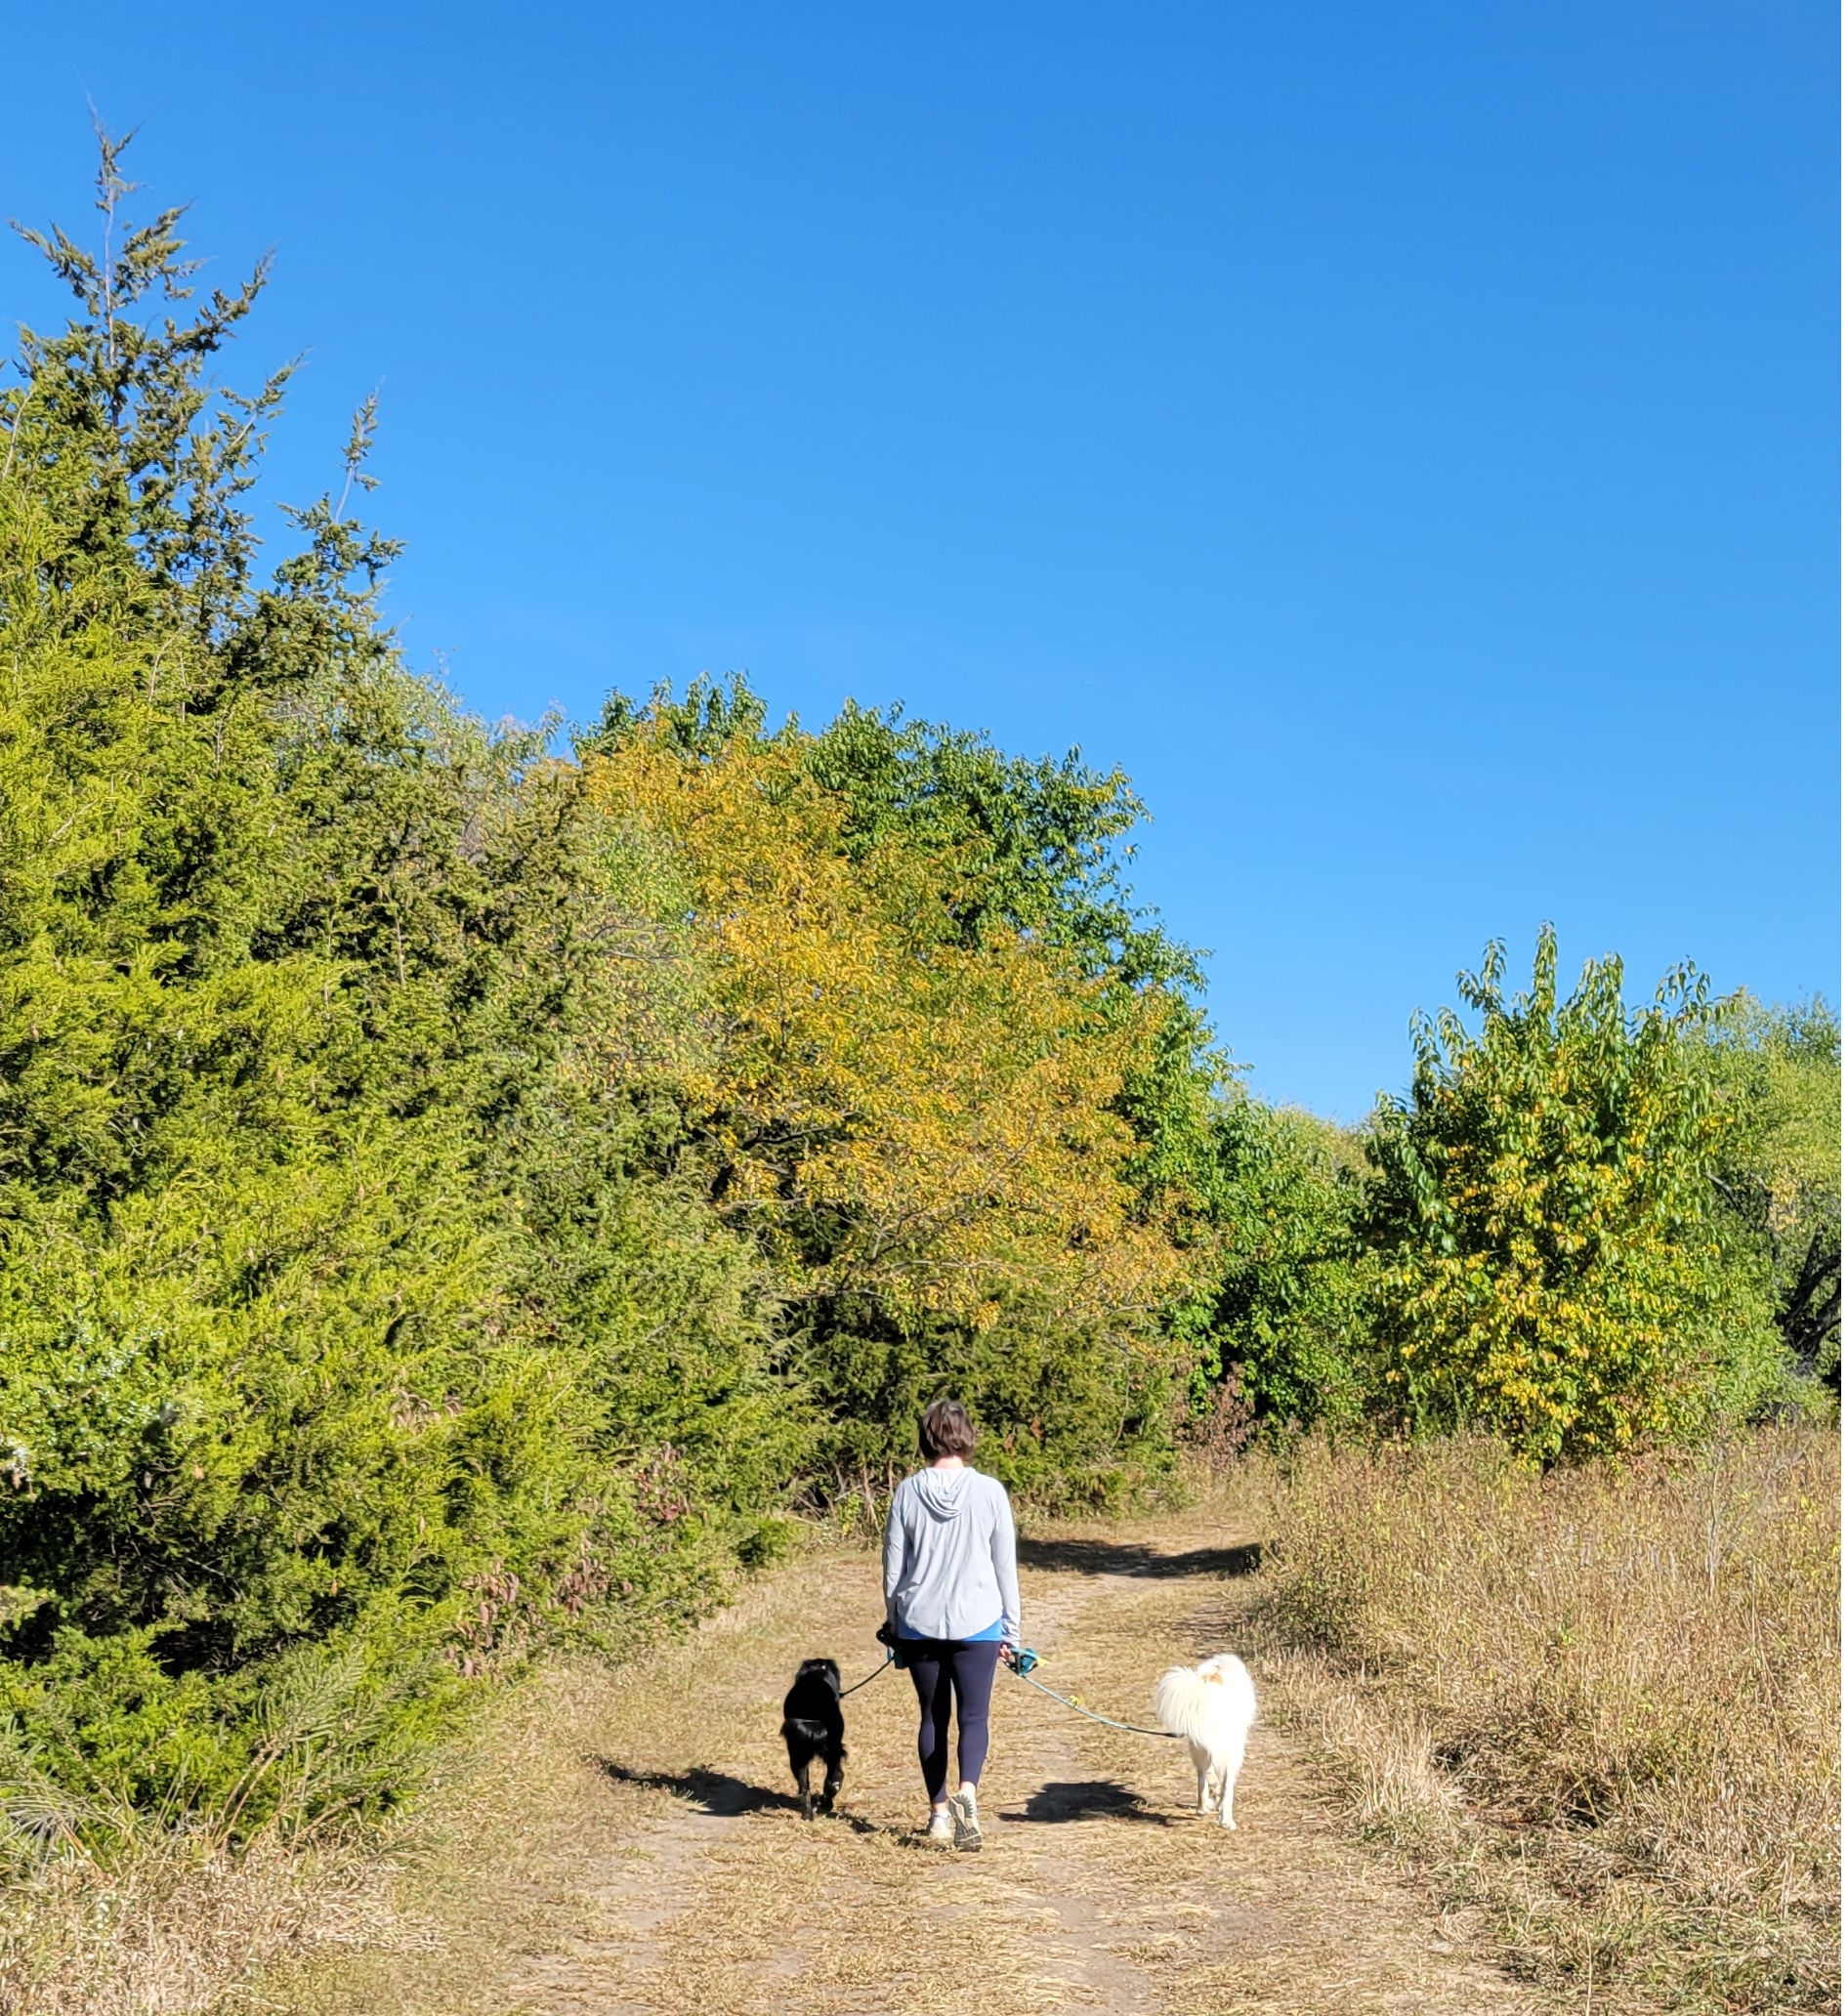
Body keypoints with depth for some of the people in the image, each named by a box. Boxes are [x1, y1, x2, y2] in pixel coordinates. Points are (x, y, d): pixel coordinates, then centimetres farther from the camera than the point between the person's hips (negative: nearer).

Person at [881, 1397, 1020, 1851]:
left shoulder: (907, 1492, -4)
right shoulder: (990, 1492, -7)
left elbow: (893, 1567, 3)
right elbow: (1005, 1566, -1)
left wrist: (893, 1625, 16)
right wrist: (1011, 1628, 9)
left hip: (919, 1625, 1)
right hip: (977, 1624, -1)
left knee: (932, 1717, 14)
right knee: (973, 1716, 5)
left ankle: (940, 1812, 18)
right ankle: (966, 1791, -20)